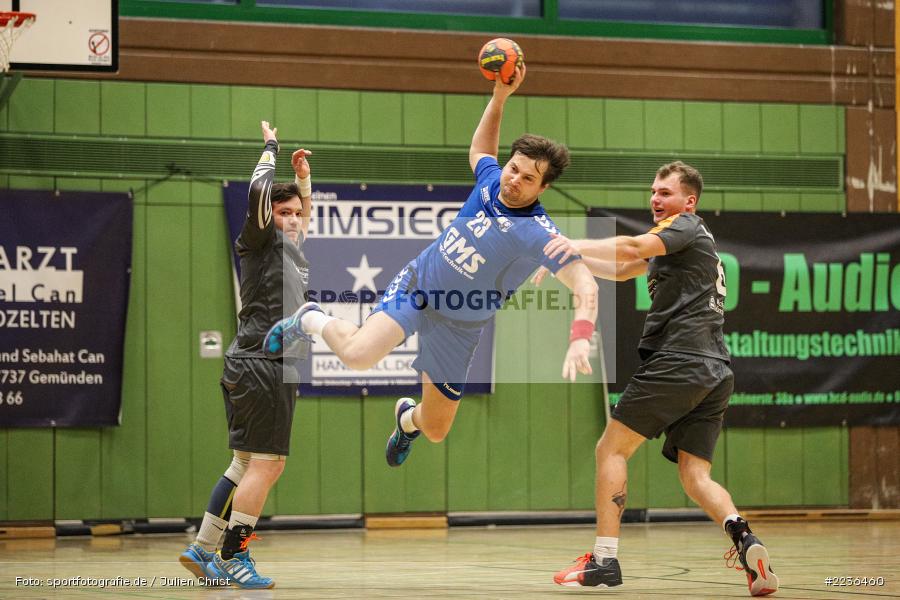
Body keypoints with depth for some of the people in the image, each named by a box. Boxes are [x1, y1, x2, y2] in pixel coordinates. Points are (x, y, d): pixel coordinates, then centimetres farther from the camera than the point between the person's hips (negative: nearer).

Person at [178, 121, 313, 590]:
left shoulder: (293, 246, 20)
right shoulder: (261, 241, -4)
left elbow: (303, 215, 41)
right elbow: (259, 192, -19)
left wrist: (303, 176, 28)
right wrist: (270, 147, -4)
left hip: (276, 370, 10)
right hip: (260, 365, -10)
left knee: (250, 464, 11)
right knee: (264, 463, -11)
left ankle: (203, 550, 15)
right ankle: (232, 557, -8)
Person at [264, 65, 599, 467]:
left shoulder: (539, 234, -24)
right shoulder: (491, 179, -8)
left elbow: (585, 287, -35)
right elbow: (479, 150, 18)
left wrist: (579, 340, -51)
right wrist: (499, 97, 7)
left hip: (457, 325, -1)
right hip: (418, 285, 1)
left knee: (435, 430, 9)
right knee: (358, 354, -28)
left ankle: (408, 417, 48)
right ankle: (311, 320, 6)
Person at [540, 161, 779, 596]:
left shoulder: (686, 226, -1)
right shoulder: (674, 245, 28)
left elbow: (634, 247, -22)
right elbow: (624, 270, 33)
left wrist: (577, 244, -32)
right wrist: (573, 258, 19)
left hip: (677, 361, -9)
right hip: (714, 370, 9)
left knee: (611, 448, -1)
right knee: (695, 476, 3)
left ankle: (604, 559, -6)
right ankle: (742, 536, -24)